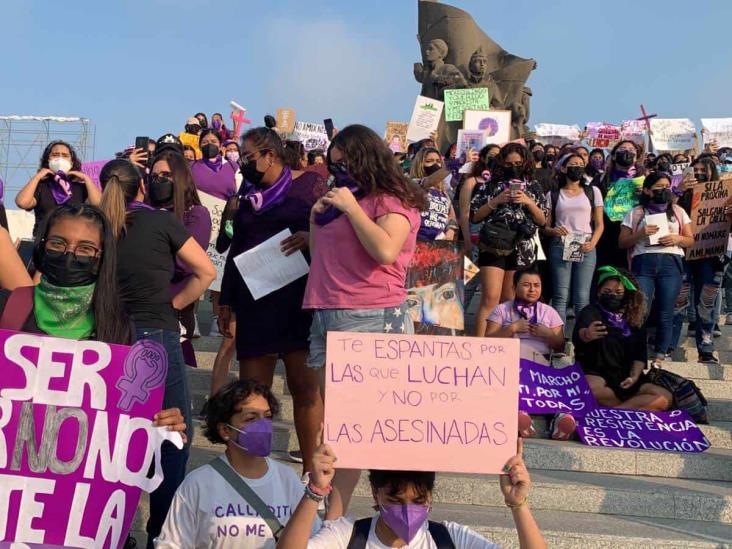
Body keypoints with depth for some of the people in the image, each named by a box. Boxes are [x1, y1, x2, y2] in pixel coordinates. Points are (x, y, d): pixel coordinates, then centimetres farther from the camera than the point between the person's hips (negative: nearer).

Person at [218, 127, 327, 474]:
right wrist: (226, 302, 19)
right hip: (254, 299, 5)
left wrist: (312, 237, -21)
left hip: (298, 298, -5)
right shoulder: (248, 195, 19)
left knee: (304, 384, -4)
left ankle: (311, 468, 5)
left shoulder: (307, 184, 3)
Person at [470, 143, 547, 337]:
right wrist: (496, 201, -9)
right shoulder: (490, 185, 6)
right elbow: (474, 217, 2)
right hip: (493, 247, -2)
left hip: (522, 250, 2)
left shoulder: (533, 187, 11)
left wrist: (528, 202, -7)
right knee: (490, 299, -13)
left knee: (509, 301, 7)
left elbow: (542, 221, 9)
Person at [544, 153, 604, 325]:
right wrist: (553, 230, -12)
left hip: (585, 248, 0)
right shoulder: (553, 195, 12)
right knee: (561, 296, -6)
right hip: (560, 247, 0)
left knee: (582, 297, -6)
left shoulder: (593, 192, 13)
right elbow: (545, 226, 12)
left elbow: (599, 224, 9)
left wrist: (592, 243, -8)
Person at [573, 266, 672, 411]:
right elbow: (579, 333, -23)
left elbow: (640, 354, 11)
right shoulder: (591, 312, 1)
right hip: (596, 373, -5)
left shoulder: (634, 319, 17)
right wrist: (587, 335, -49)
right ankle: (634, 408, -20)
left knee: (665, 398, -18)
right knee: (589, 390, -40)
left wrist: (634, 376, -9)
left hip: (626, 377, 5)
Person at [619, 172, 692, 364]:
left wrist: (677, 238, -5)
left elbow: (690, 240, 16)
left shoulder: (678, 212, 17)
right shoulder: (635, 213, 12)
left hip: (671, 263, 1)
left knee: (666, 314, -2)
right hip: (643, 263, -1)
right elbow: (622, 243, 10)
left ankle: (660, 356, 6)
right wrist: (640, 234, -7)